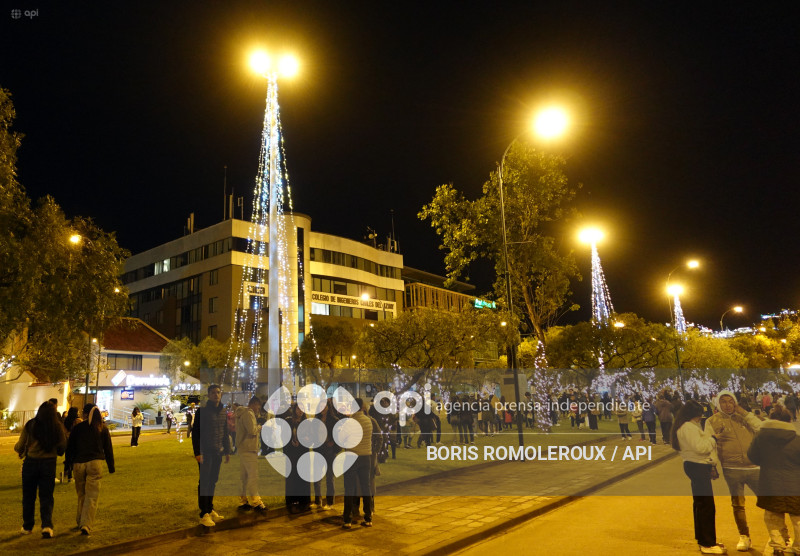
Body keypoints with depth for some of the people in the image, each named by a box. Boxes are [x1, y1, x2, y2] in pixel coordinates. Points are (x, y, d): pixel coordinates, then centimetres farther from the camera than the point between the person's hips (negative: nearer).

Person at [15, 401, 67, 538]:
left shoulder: (30, 425, -8)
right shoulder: (58, 427, -5)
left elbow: (20, 446, -1)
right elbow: (62, 448, 1)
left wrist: (16, 448, 22)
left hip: (30, 462, 0)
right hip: (49, 464, 0)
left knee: (28, 496, 16)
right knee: (47, 497, 8)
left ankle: (27, 527, 26)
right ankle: (47, 525, -6)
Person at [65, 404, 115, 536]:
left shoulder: (77, 428, 3)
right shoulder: (103, 429, 3)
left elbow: (69, 448, 6)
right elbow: (108, 449, 6)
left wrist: (69, 464, 18)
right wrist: (111, 467, 14)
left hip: (78, 464, 2)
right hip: (94, 463, -2)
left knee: (81, 495, 18)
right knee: (92, 496, -1)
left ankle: (80, 522, 29)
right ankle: (86, 525, -11)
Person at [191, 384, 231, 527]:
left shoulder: (223, 411, 11)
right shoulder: (202, 411, -8)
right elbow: (196, 433, -10)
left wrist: (227, 451, 16)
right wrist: (198, 452, -15)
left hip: (218, 452, 6)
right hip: (205, 452, -6)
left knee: (213, 481, 11)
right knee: (204, 482, -3)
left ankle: (210, 509, 22)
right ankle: (204, 515, 1)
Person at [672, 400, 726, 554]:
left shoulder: (691, 426, 16)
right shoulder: (688, 427, -19)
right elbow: (700, 447, -24)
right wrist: (712, 437, -9)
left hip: (697, 467, 11)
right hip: (697, 467, -11)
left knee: (699, 503, 18)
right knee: (707, 505, -8)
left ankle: (702, 539, 30)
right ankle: (708, 544, -2)